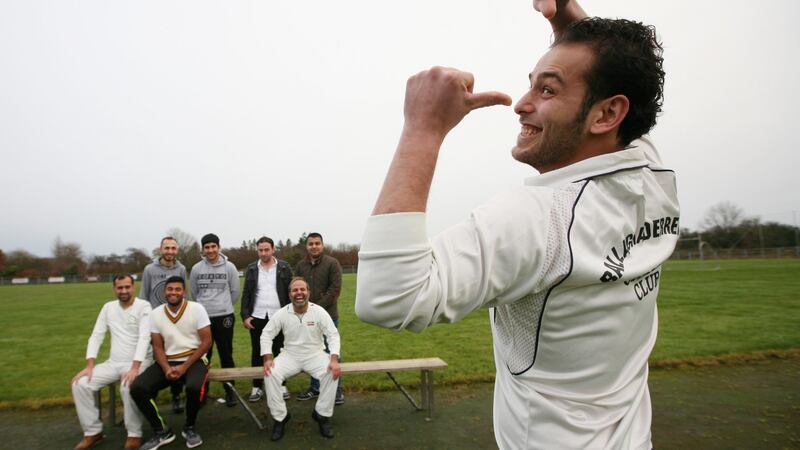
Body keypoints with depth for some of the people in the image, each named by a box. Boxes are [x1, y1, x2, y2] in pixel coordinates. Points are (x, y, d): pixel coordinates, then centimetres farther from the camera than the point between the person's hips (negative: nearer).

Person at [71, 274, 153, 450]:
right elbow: (96, 337, 6)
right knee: (80, 384, -14)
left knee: (128, 387, -35)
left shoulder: (143, 306, -9)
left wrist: (134, 368, -30)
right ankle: (93, 431, 2)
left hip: (139, 362, -6)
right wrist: (89, 366, -8)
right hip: (113, 362, 6)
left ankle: (134, 434, -15)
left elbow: (144, 338, -20)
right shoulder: (108, 307, 9)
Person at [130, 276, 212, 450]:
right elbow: (157, 347, 4)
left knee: (194, 387, -35)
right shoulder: (156, 314, 3)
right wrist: (166, 368, -15)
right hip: (168, 362, 4)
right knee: (137, 388, -20)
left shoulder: (197, 309, -8)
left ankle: (189, 428, -2)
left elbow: (206, 342, -9)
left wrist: (184, 366, -16)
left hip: (194, 360, -4)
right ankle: (162, 431, 1)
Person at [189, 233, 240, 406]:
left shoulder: (229, 267, -2)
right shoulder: (196, 269, 2)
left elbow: (235, 291, 6)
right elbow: (194, 293, 12)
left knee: (226, 355, 5)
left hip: (224, 317, -1)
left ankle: (230, 391, 16)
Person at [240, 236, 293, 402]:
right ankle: (257, 387, 18)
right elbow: (246, 294, 6)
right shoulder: (251, 269, 6)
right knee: (257, 352, 8)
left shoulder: (284, 267, 1)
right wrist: (245, 316, -2)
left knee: (279, 352, 6)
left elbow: (290, 292, 1)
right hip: (257, 317, 2)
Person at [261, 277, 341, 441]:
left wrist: (334, 359, -23)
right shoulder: (282, 313, -7)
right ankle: (280, 417, -6)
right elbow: (266, 335, -1)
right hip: (290, 356, 1)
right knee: (271, 375, -25)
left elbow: (333, 335, -10)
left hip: (315, 355, -1)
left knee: (332, 374, -29)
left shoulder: (319, 311, -10)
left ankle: (322, 414, -8)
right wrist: (268, 358, -15)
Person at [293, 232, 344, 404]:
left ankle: (337, 388, 15)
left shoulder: (332, 263, -5)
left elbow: (335, 288, -10)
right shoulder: (300, 265, 7)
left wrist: (318, 307, -15)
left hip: (328, 316, -3)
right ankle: (315, 387, 26)